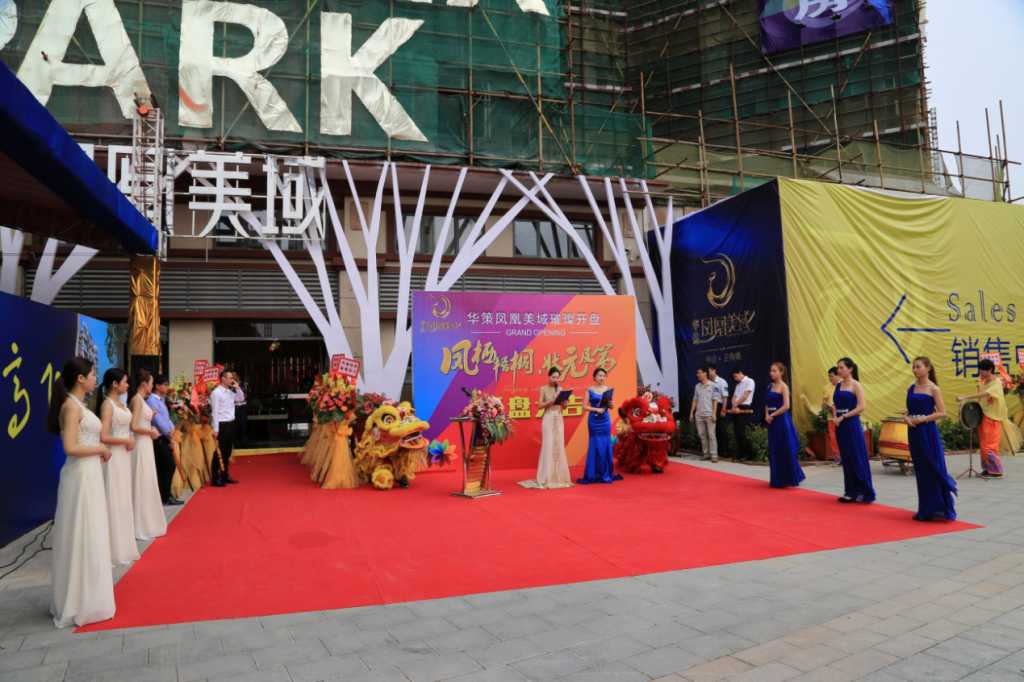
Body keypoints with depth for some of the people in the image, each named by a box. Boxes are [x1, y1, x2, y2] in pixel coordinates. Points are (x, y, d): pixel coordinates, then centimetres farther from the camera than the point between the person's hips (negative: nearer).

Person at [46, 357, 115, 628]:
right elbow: (70, 447, -22)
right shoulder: (71, 406, -15)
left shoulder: (78, 405, 12)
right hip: (81, 476, -9)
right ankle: (81, 603, 11)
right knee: (83, 538, 0)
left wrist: (99, 452, 1)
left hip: (89, 475, 9)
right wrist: (102, 449, -10)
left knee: (89, 537, 16)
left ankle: (82, 598, 27)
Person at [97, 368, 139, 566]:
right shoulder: (107, 404, -14)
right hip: (113, 457, -9)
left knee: (123, 501, 14)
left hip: (124, 456, 9)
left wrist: (130, 442, 3)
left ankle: (123, 546, 25)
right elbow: (104, 437, -22)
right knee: (114, 502, -1)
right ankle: (114, 550, 9)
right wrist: (126, 440, -11)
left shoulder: (121, 403, 10)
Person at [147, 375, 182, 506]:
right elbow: (158, 420, -18)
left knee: (170, 466, 11)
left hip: (165, 438, 9)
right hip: (159, 439, -9)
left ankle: (166, 495, 20)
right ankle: (164, 498, 5)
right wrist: (169, 433, -7)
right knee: (164, 468, -4)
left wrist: (172, 429, 0)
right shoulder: (152, 400, -14)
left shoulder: (161, 400, 16)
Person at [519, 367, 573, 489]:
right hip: (548, 419, -4)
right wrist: (550, 402, -19)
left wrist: (563, 401, -11)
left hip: (559, 419, 4)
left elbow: (564, 406, 10)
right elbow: (540, 405, -6)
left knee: (559, 446, 4)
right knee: (548, 446, -7)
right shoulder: (543, 389, -1)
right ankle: (546, 478, -2)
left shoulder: (560, 389, 10)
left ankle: (559, 477, 10)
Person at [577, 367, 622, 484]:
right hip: (594, 420, -2)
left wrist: (608, 401, -14)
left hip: (605, 420, 3)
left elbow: (611, 406, 7)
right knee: (595, 445, -1)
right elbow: (585, 406, -4)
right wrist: (596, 409, -17)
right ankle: (593, 475, 6)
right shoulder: (590, 390, -1)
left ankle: (606, 474, 11)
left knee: (606, 444, 2)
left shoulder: (608, 390, 6)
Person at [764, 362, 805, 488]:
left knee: (785, 451, -1)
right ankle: (777, 480, 19)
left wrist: (772, 415, -12)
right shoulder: (770, 386, 12)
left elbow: (786, 406, -15)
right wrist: (767, 416, -3)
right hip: (772, 421, 7)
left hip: (782, 421, -7)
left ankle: (788, 479, 10)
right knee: (774, 451, 10)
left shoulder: (783, 386, -8)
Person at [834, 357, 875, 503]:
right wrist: (835, 417, -3)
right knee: (846, 459, 10)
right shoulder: (838, 385, 11)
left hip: (852, 425, -7)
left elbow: (862, 406, -16)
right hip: (840, 426, 7)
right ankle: (851, 492, 17)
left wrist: (844, 417, -15)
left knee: (857, 459, -2)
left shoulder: (855, 385, -7)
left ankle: (864, 493, 7)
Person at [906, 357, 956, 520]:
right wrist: (906, 418, -6)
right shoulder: (911, 388, 10)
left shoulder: (933, 388, -5)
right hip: (914, 432, 5)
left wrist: (923, 419, -18)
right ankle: (925, 510, 18)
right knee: (921, 471, 10)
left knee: (934, 469, -4)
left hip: (929, 432, -5)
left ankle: (940, 507, 7)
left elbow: (942, 413, -9)